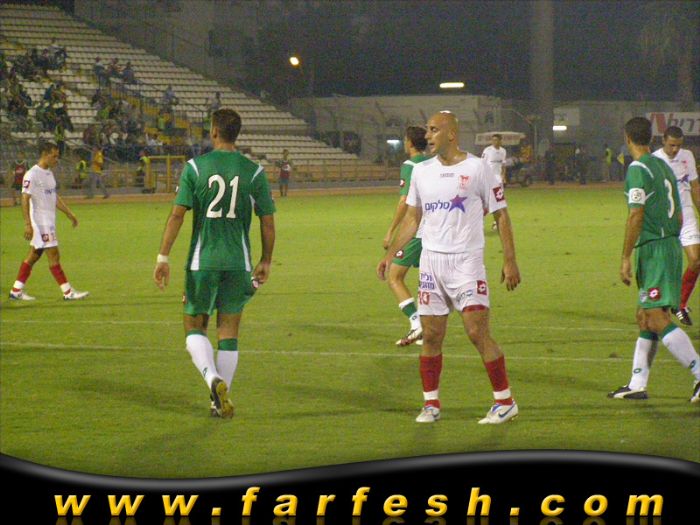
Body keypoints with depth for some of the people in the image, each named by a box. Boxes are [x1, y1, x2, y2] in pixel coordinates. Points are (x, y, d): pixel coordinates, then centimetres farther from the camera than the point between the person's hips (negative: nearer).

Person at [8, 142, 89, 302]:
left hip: (49, 221, 9)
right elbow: (25, 199, -18)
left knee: (34, 255, 11)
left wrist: (69, 213, 20)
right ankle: (68, 292, -6)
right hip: (40, 221, -9)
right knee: (53, 255, -7)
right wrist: (28, 224, -24)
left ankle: (16, 290, 16)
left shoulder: (49, 174, 14)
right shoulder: (32, 175, -15)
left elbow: (55, 197, 23)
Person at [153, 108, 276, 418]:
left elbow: (177, 214, -7)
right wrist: (265, 262, 15)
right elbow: (267, 221, 2)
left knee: (194, 326, 11)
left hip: (202, 261, -1)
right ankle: (221, 400, 11)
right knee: (228, 332, 10)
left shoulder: (195, 168, -4)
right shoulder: (254, 172, 0)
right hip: (238, 262, 1)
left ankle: (213, 378, -15)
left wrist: (163, 256, -3)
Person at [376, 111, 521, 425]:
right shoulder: (421, 172, 9)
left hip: (467, 261, -5)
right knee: (431, 336, 4)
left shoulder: (477, 169, -6)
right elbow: (412, 217, 18)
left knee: (478, 331, -10)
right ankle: (431, 404, 14)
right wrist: (390, 254, 11)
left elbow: (501, 215, -2)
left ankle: (504, 401, -1)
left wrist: (509, 261, -6)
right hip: (431, 261, 5)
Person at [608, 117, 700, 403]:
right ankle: (637, 384, 17)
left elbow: (636, 216, -17)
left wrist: (625, 258, -14)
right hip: (672, 244, 9)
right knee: (645, 318, 13)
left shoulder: (638, 169, -11)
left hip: (652, 249, -9)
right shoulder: (664, 167, 16)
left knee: (658, 320, -12)